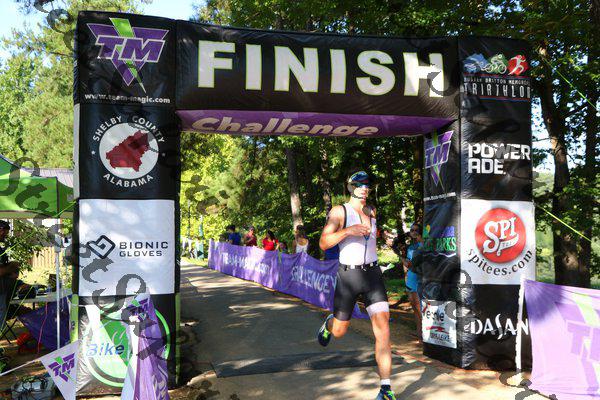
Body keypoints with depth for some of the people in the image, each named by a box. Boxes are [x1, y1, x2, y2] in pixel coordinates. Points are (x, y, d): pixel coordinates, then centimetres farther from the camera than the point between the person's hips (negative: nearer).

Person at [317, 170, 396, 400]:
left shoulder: (371, 211, 11)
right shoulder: (339, 211, -6)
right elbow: (323, 243, -14)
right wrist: (348, 230, -25)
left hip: (372, 274, 3)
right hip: (348, 276, -3)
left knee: (383, 329, -12)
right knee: (339, 332, 10)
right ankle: (329, 324, 49)